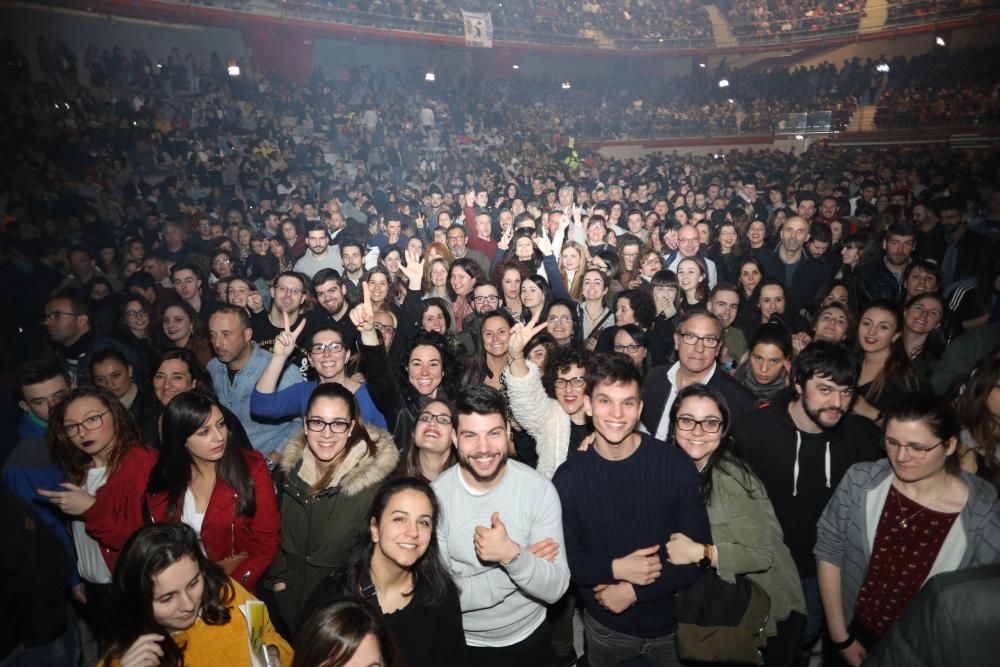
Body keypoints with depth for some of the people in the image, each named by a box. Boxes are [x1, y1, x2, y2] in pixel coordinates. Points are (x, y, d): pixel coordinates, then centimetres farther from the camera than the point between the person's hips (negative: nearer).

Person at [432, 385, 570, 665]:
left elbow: (555, 589, -18)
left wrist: (512, 555, -36)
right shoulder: (435, 495, -19)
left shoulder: (540, 489, -18)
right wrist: (524, 561, -25)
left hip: (528, 639, 1)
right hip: (461, 643, 0)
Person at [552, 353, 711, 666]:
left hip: (672, 624, 0)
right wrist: (615, 569, -22)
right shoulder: (569, 476, -13)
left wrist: (633, 591, -18)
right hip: (605, 627, 1)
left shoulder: (676, 465, -16)